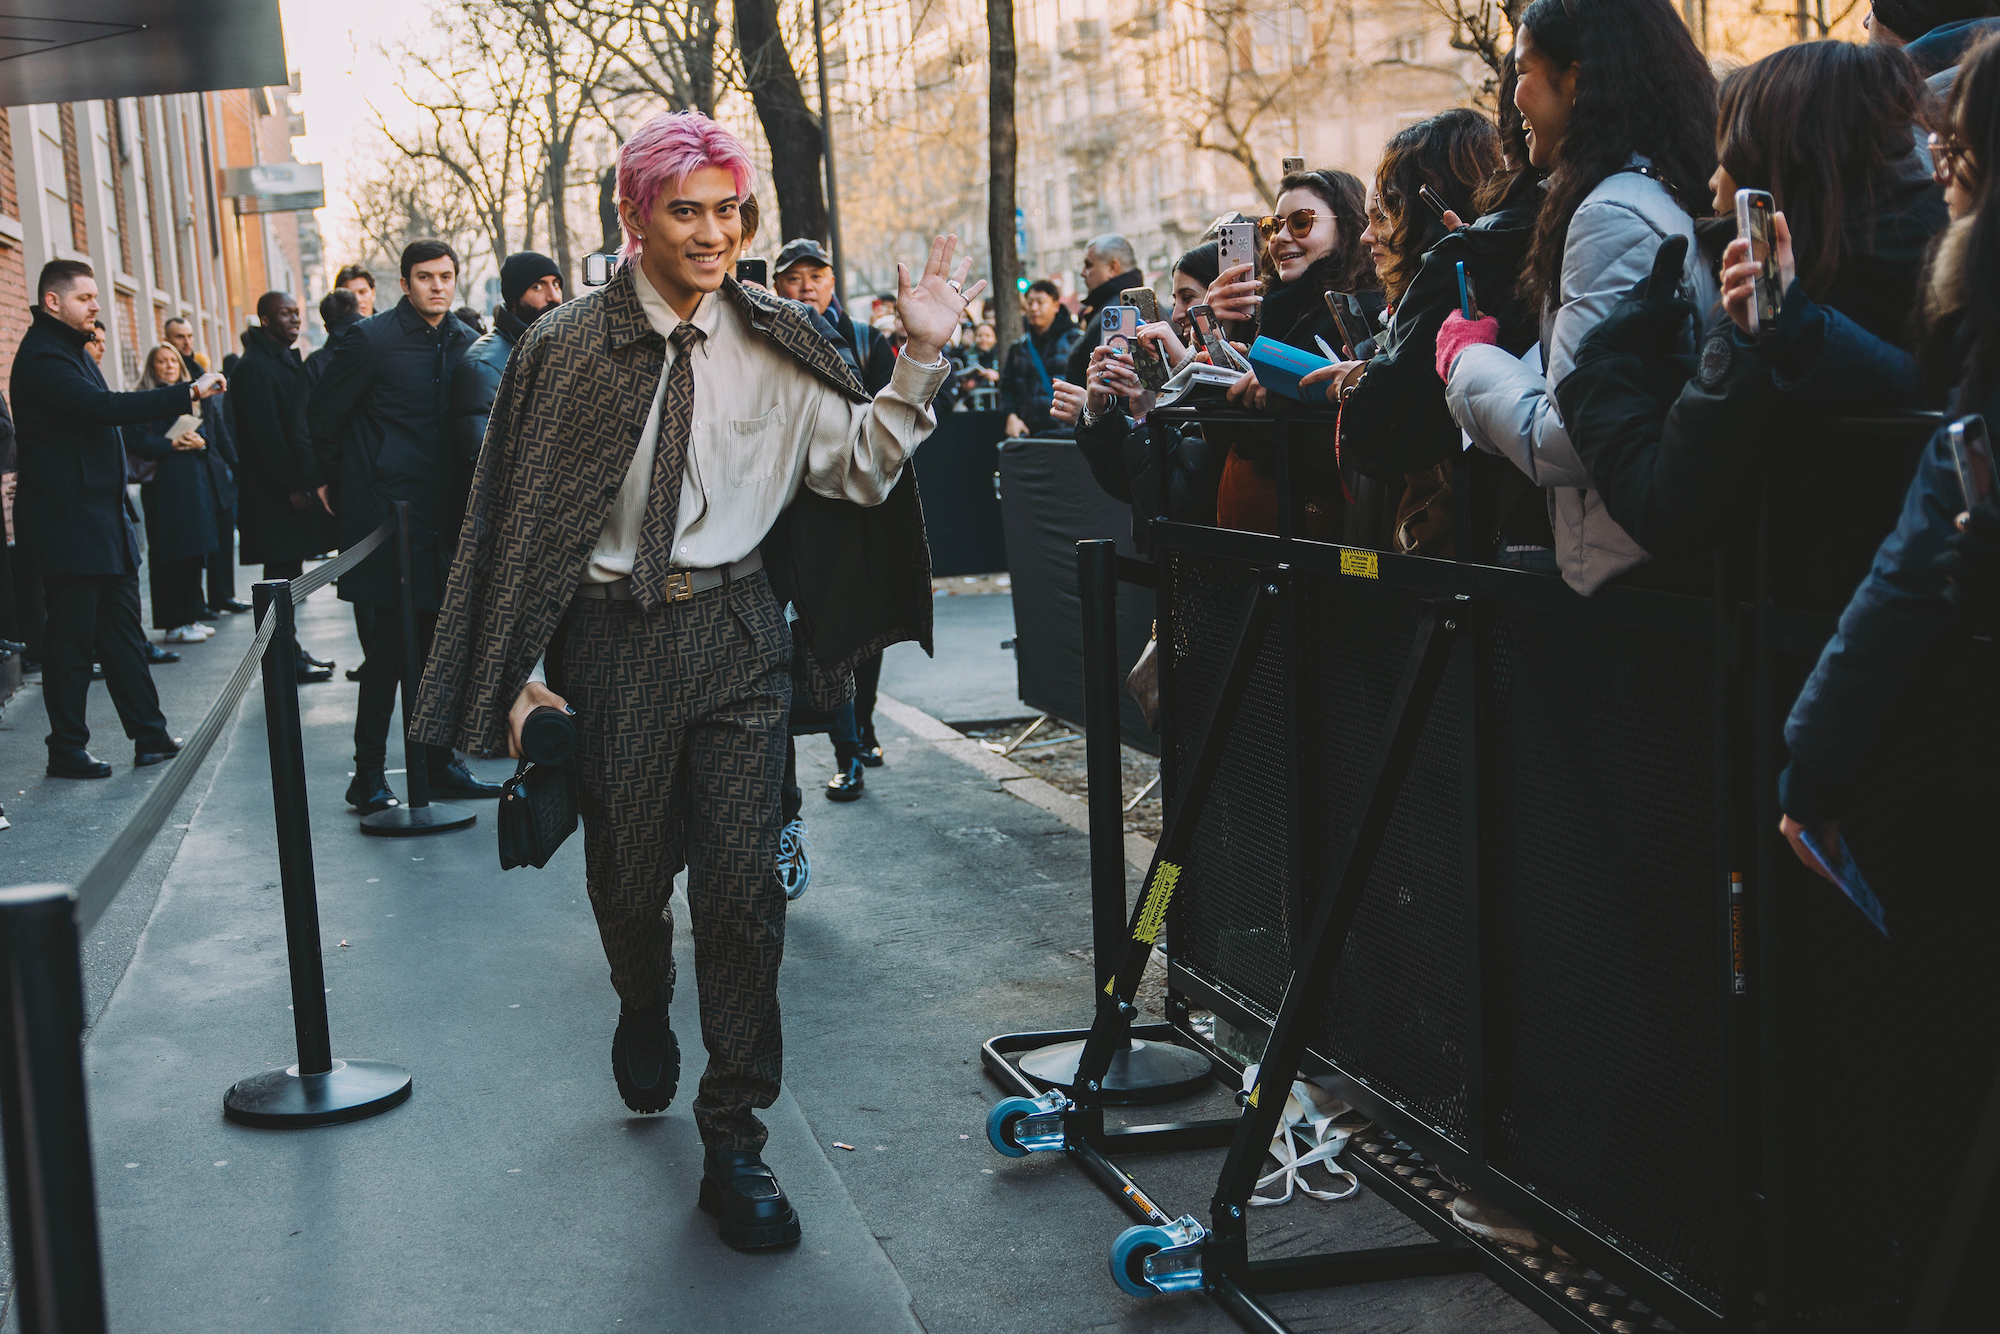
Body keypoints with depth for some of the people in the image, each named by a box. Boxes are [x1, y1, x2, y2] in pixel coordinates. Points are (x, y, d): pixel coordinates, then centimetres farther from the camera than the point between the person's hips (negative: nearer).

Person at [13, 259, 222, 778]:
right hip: (68, 522, -10)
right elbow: (103, 406, -30)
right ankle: (67, 750, 7)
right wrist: (189, 393, -31)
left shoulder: (71, 350, 16)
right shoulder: (42, 357, -16)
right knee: (71, 635, -2)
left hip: (103, 518, 10)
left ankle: (150, 736, 16)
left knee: (122, 631, 11)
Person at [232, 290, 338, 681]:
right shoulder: (254, 367, -13)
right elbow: (264, 433, -19)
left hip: (296, 488, 9)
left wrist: (308, 480, 13)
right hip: (274, 494, -9)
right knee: (281, 575, -5)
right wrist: (291, 485, -20)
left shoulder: (289, 362, 18)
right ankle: (286, 659, 0)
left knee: (288, 573, 13)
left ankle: (289, 650, 20)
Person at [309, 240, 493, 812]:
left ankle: (440, 763, 20)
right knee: (390, 647, -5)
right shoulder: (369, 340, -8)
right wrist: (331, 482, 7)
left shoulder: (465, 344, 9)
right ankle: (369, 776, 3)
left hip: (442, 515, 6)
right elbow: (322, 412, 0)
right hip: (385, 513, -6)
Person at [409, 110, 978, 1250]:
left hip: (738, 631, 1)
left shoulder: (774, 342, 3)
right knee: (628, 870, 13)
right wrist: (520, 675, -4)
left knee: (742, 885, -4)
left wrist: (922, 359, -9)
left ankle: (736, 1139, 7)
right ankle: (646, 1017, 48)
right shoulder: (573, 348, -3)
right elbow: (527, 516, -1)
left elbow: (861, 466, 3)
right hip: (614, 633, 0)